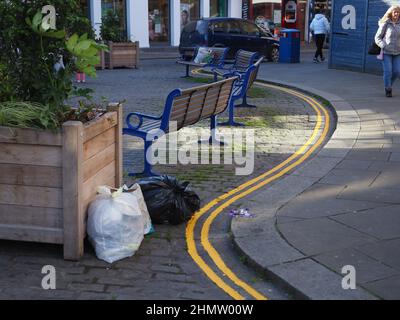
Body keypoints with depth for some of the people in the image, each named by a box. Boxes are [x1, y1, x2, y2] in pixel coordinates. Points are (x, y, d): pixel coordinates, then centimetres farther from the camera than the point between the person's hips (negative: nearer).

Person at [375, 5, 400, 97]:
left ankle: (389, 84, 28)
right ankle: (388, 90, 11)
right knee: (388, 71, -5)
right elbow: (377, 38, -3)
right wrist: (384, 47, -15)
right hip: (386, 52, -4)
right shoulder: (385, 24, -6)